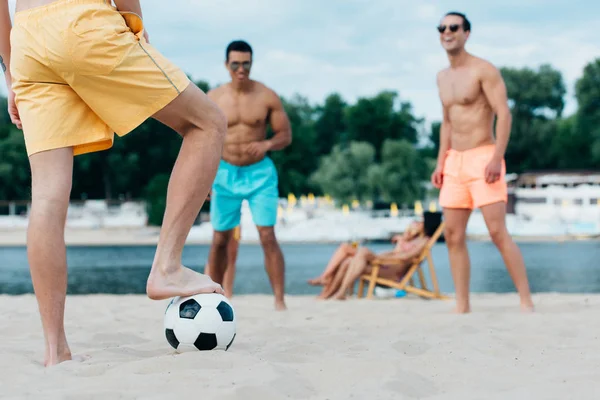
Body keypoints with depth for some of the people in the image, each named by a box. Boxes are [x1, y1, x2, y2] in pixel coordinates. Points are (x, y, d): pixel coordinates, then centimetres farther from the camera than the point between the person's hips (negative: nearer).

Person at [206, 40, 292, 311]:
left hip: (260, 173, -2)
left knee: (268, 237, -11)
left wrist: (267, 144, -24)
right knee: (220, 239, 8)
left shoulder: (267, 97, -5)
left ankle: (279, 301, -10)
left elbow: (286, 135, -3)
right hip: (225, 174, 2)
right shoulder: (212, 99, -1)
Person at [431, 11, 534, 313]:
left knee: (497, 231, -13)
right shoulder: (443, 77, 15)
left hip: (483, 157, -7)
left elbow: (504, 114, -14)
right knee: (453, 235, 2)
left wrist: (496, 158, -23)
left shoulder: (483, 70, -7)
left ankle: (526, 302, -9)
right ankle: (462, 307, 7)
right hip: (455, 162, 7)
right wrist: (440, 162, 13)